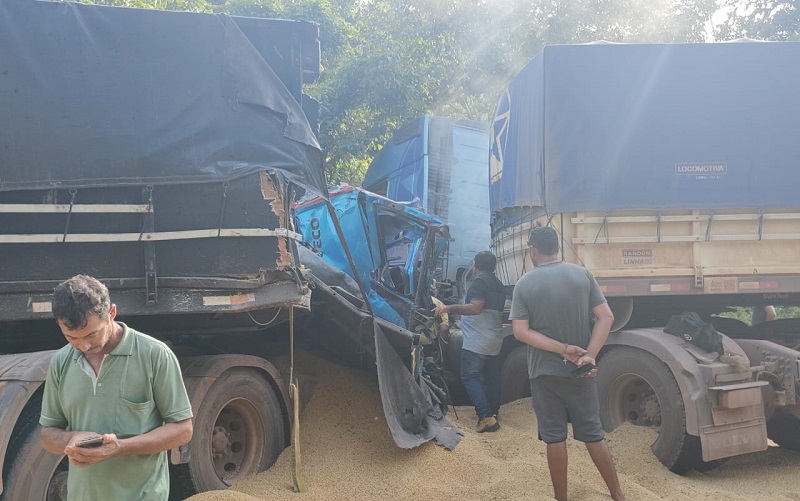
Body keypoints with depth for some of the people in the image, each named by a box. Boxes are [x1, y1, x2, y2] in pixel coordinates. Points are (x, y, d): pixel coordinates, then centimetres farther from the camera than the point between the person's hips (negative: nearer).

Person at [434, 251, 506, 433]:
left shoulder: (479, 282, -11)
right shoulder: (499, 285, 17)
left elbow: (475, 308, -24)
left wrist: (449, 308, -21)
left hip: (477, 341, -9)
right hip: (495, 341, 9)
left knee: (470, 377, -9)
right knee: (492, 377, 14)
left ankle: (486, 416, -18)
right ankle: (493, 411, 21)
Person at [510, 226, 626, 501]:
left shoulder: (525, 284, -6)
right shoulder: (582, 274, -1)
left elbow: (520, 331, -14)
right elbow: (606, 317, -7)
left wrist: (562, 349, -16)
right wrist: (589, 355, -13)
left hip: (544, 372, -2)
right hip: (579, 371, 2)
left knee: (555, 437, 6)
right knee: (593, 434, 12)